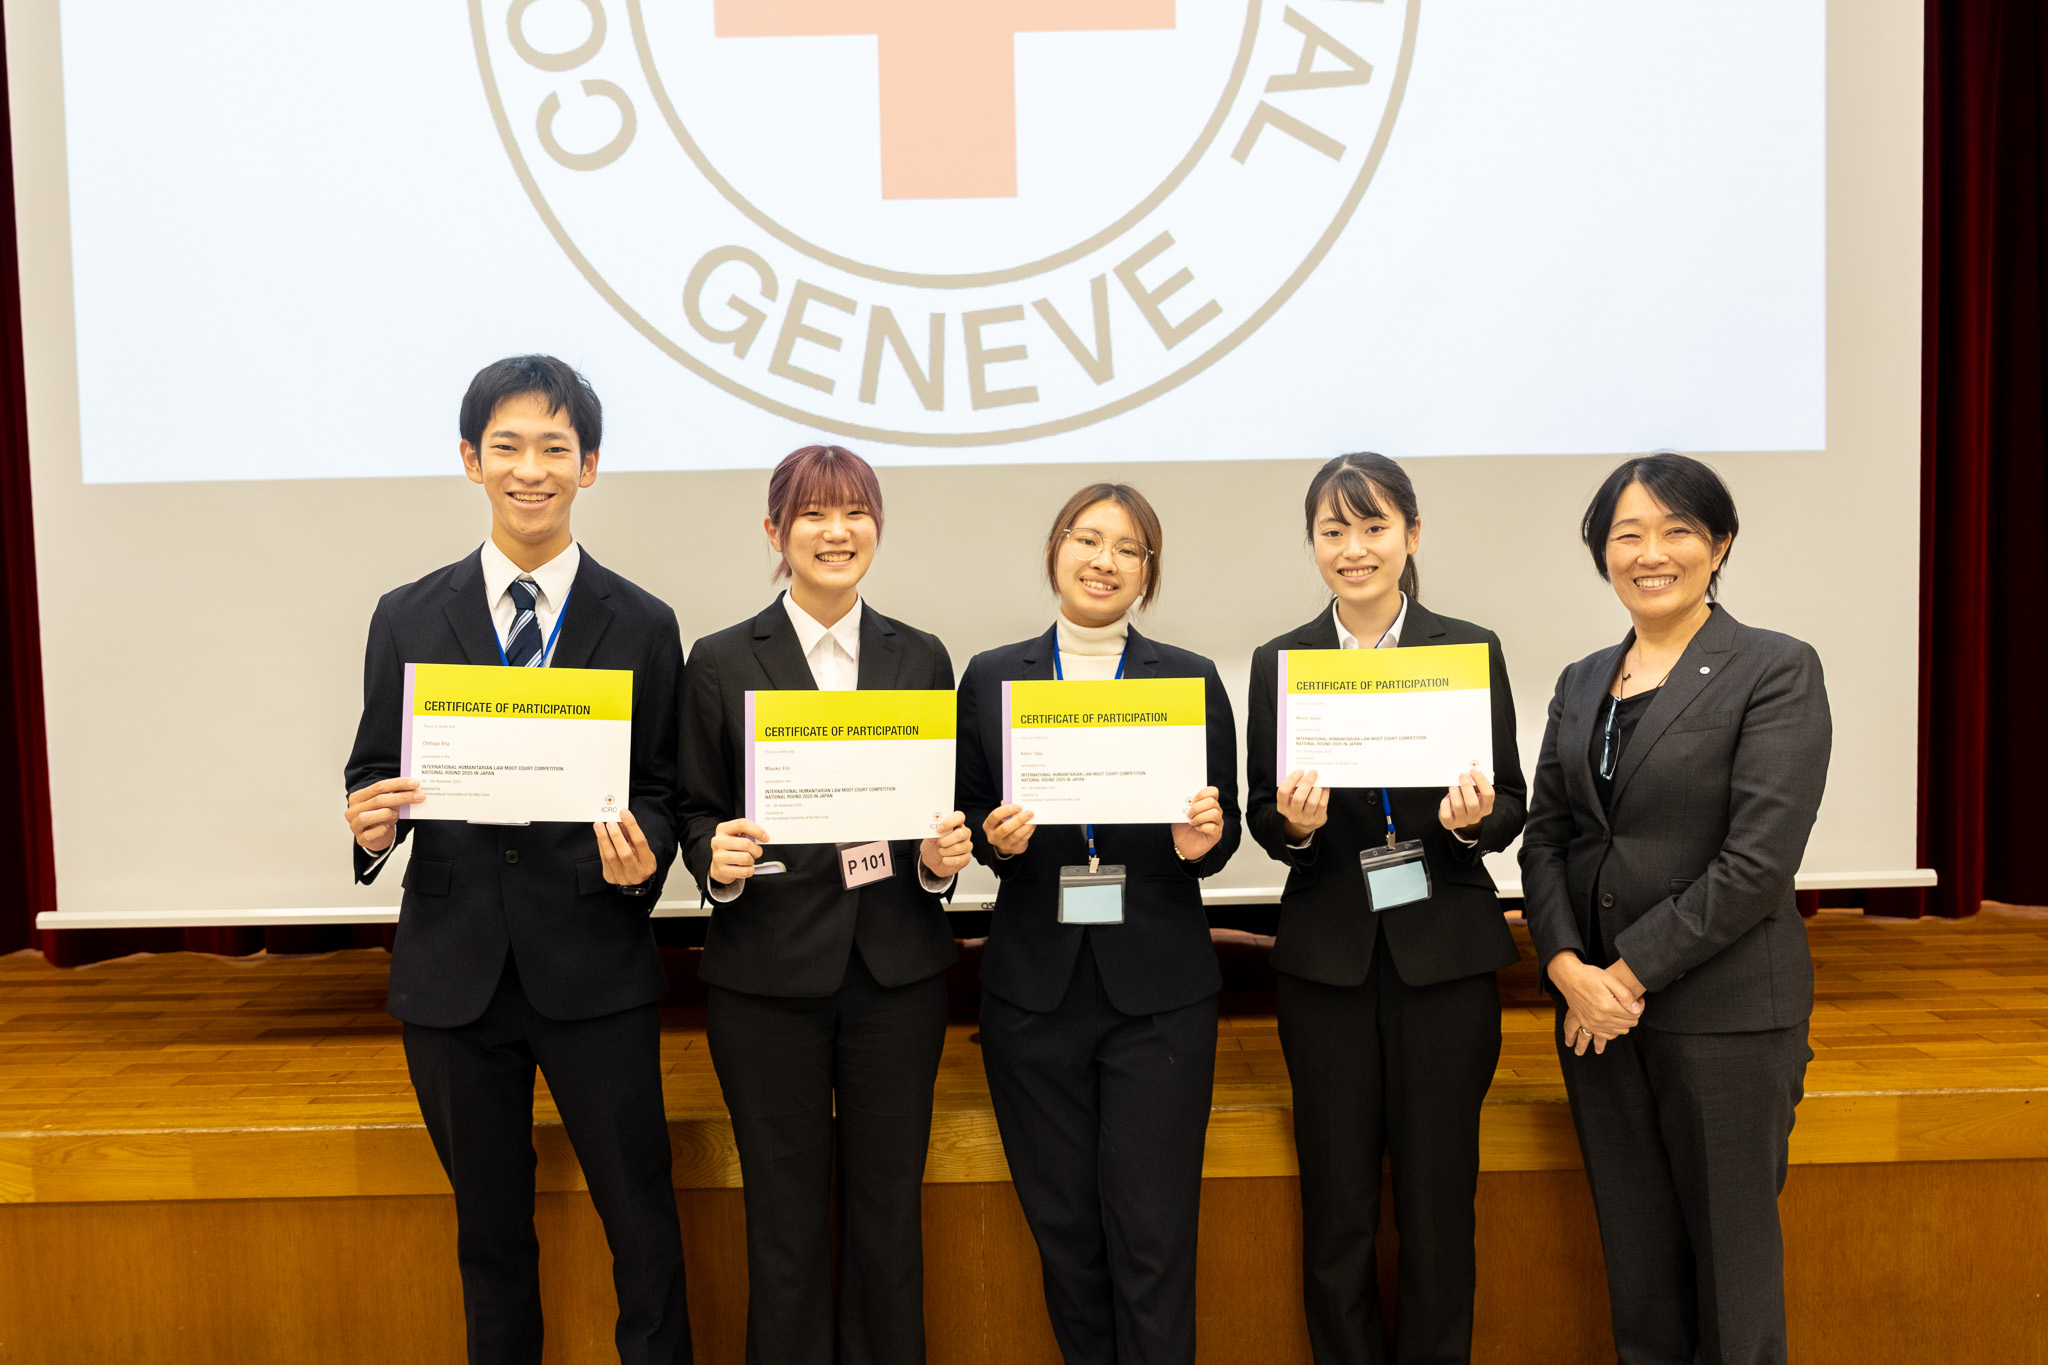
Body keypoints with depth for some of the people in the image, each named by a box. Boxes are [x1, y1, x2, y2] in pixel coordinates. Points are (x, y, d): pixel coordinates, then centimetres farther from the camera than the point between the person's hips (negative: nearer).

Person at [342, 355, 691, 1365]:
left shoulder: (642, 626, 0)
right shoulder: (408, 619, 4)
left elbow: (664, 790, 3)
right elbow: (373, 774, 8)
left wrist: (642, 847, -18)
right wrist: (370, 823, -15)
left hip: (594, 971, -1)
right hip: (453, 966, 2)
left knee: (642, 1224, 5)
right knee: (489, 1229, 17)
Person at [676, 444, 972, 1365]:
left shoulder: (922, 658, 7)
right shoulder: (721, 661, 1)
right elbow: (695, 812, 4)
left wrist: (943, 856, -10)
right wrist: (716, 856, -16)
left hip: (897, 969, 2)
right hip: (767, 975, -1)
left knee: (889, 1210, 11)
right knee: (785, 1217, 9)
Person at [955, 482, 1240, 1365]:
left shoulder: (1193, 679, 3)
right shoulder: (990, 677, 5)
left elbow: (1224, 828, 6)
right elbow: (966, 820, 9)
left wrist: (1202, 840, -16)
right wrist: (997, 837, -13)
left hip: (1159, 991, -1)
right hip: (1034, 986, 1)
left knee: (1152, 1233, 2)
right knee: (1062, 1226, 12)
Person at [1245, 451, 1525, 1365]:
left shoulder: (1472, 649, 2)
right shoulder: (1278, 663, 4)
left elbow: (1511, 809, 4)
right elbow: (1262, 820, 5)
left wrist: (1475, 817, -18)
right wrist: (1292, 823, -17)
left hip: (1445, 955, 0)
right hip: (1326, 959, 1)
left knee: (1439, 1208, 7)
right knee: (1335, 1212, 8)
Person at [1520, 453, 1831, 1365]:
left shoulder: (1776, 670, -7)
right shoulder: (1581, 682, 11)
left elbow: (1758, 862, -15)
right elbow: (1544, 838, 7)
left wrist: (1634, 970, -14)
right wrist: (1568, 966, -8)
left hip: (1723, 1012, -5)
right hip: (1596, 1011, 5)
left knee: (1728, 1248, 8)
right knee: (1634, 1245, 14)